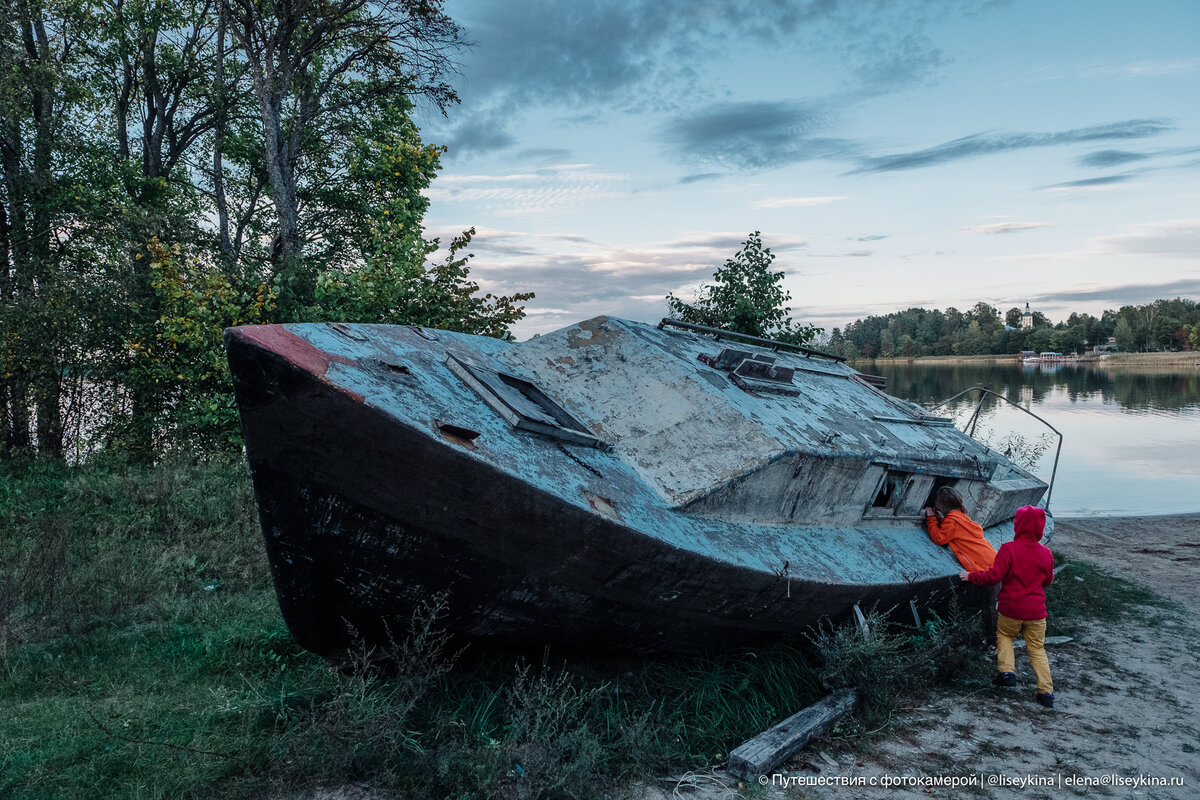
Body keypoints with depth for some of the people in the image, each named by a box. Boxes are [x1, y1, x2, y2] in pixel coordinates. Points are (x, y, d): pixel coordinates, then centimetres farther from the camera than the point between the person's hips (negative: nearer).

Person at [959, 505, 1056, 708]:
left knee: (1004, 636, 22)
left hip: (1011, 609, -3)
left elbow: (994, 575, -19)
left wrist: (971, 576, -7)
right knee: (1037, 648, 13)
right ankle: (1046, 691, 9)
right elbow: (1048, 580, 14)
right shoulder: (1046, 553, 0)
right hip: (1036, 611, 3)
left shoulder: (1009, 549, -15)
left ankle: (1006, 671, 7)